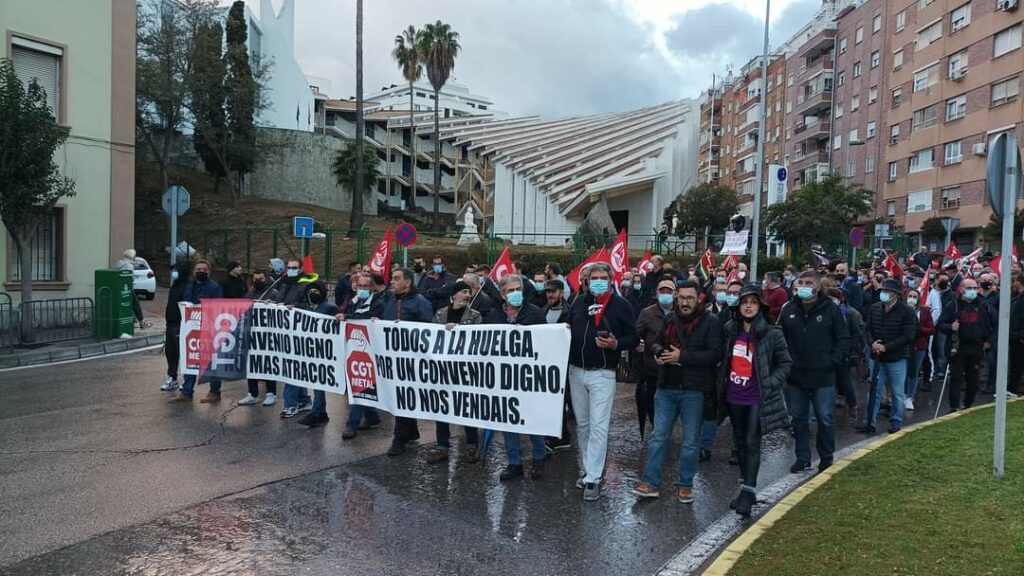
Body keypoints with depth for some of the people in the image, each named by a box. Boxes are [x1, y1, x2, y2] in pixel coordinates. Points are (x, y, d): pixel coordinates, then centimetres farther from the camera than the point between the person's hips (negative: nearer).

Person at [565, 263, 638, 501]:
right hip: (576, 371, 5)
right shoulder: (579, 302, 10)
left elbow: (633, 337, -3)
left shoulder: (621, 305, -3)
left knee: (598, 426, -8)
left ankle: (593, 479, -4)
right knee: (582, 424, 13)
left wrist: (616, 344, -21)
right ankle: (588, 469, 26)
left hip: (602, 374, -5)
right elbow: (567, 328, 18)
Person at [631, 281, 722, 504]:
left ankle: (685, 484, 21)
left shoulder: (711, 322, -7)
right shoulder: (670, 319, 9)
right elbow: (658, 343, 22)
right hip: (667, 387, 4)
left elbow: (715, 354, -16)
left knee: (691, 441, 8)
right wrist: (658, 353, -2)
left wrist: (682, 356, -19)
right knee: (659, 436, 6)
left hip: (693, 390, -4)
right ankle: (651, 482, 13)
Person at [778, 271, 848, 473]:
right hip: (795, 376, 3)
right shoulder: (789, 309, 4)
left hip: (823, 376, -3)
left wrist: (835, 361, -8)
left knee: (825, 418, 5)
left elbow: (843, 339, 0)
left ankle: (826, 457, 22)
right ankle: (802, 458, 20)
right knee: (798, 418, 9)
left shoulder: (830, 309, -3)